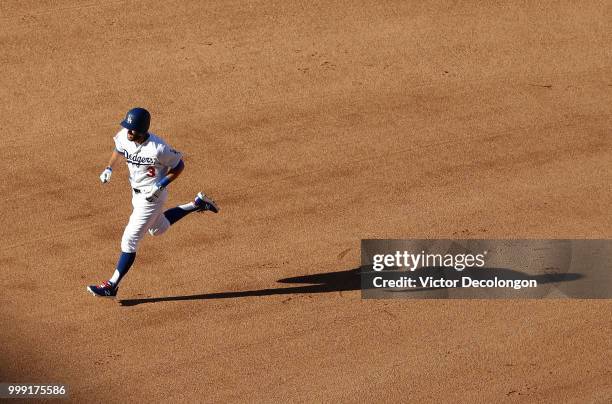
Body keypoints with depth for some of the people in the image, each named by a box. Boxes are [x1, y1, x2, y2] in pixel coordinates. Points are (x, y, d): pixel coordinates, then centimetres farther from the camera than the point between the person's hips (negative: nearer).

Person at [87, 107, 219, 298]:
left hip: (152, 196, -8)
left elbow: (179, 165, -16)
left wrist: (161, 185, -24)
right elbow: (118, 150, 11)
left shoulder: (158, 149, -33)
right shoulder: (123, 136, -14)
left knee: (129, 240, -6)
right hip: (136, 192, 8)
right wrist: (109, 168, -3)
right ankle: (198, 204, 41)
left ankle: (112, 286, 3)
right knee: (158, 229, 30)